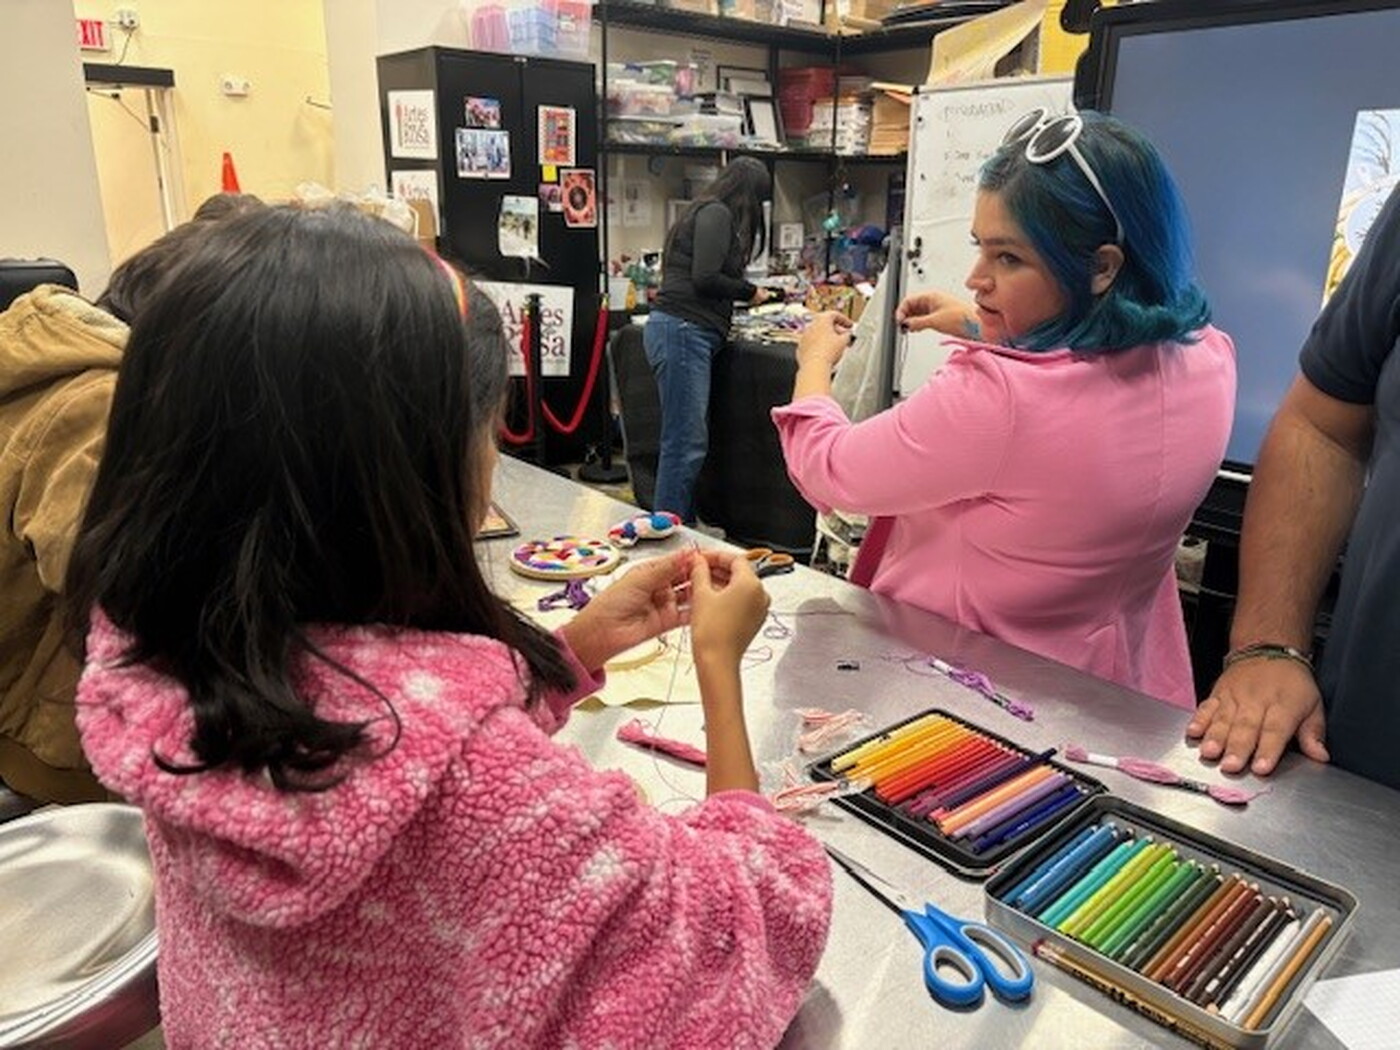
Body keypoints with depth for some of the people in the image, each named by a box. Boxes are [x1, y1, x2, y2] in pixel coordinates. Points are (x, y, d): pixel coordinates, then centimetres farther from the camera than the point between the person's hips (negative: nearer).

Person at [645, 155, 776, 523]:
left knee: (685, 441, 10)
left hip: (683, 331, 10)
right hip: (683, 331, -10)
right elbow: (705, 279, -15)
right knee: (686, 444, -10)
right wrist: (750, 292, -2)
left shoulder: (706, 211, 24)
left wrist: (747, 292, 17)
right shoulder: (717, 214, -5)